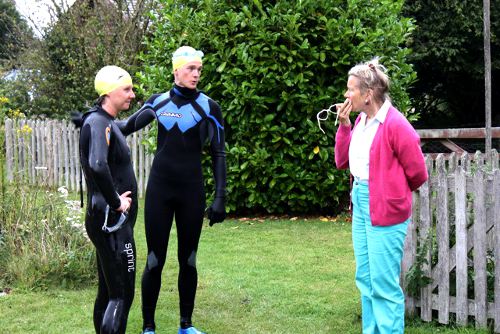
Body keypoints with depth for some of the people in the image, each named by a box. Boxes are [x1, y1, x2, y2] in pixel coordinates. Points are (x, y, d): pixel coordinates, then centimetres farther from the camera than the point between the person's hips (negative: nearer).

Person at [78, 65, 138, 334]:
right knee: (122, 294, -8)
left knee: (108, 291, 15)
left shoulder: (107, 122, 14)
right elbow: (97, 166, -35)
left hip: (112, 221, 10)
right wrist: (116, 203, -23)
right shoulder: (98, 123, -16)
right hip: (112, 221, -10)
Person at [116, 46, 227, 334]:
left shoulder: (208, 106, -2)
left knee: (188, 260, 7)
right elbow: (126, 126, 16)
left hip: (192, 191, 0)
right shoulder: (158, 101, 3)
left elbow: (219, 154, -1)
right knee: (155, 261, 1)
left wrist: (220, 197, -7)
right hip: (159, 189, 1)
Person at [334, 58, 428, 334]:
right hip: (361, 206, 9)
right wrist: (344, 125, -1)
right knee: (365, 280, 16)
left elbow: (417, 173, -11)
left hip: (386, 211, -9)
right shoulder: (361, 121, 8)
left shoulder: (395, 125, -18)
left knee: (384, 285, -3)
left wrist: (393, 194, 6)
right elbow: (341, 161, 11)